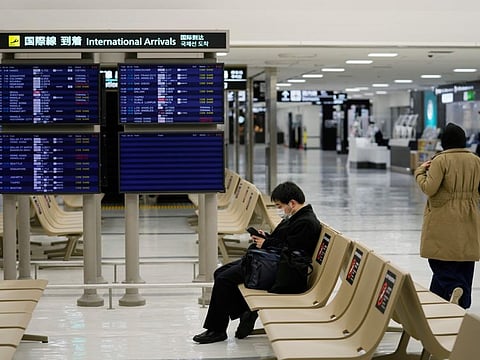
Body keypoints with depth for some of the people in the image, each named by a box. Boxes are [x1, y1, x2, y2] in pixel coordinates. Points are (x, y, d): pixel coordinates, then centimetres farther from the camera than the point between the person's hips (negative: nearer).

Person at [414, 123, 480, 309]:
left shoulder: (441, 160, -12)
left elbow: (429, 188, -16)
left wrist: (420, 171, -1)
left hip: (443, 219, -5)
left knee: (440, 260, 2)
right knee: (464, 262, 12)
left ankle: (453, 287, -21)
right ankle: (462, 301, 17)